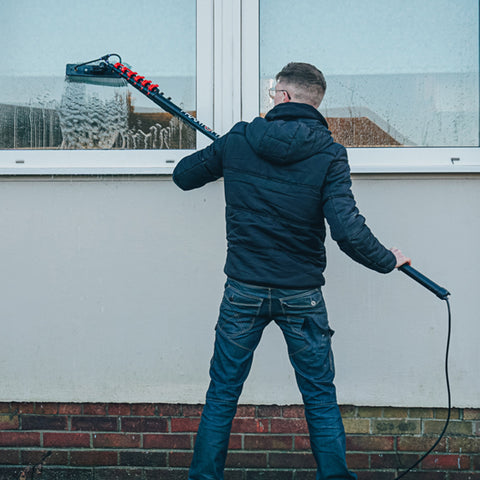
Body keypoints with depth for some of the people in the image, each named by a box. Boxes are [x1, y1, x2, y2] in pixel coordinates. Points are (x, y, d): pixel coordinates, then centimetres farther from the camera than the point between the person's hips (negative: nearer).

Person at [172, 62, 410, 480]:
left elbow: (183, 175, 12)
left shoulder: (238, 140, -3)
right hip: (302, 295, -1)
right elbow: (348, 231, -21)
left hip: (244, 291, 1)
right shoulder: (329, 154, -10)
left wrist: (214, 155, 31)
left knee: (222, 394, 14)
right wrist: (387, 261, -4)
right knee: (321, 399, 12)